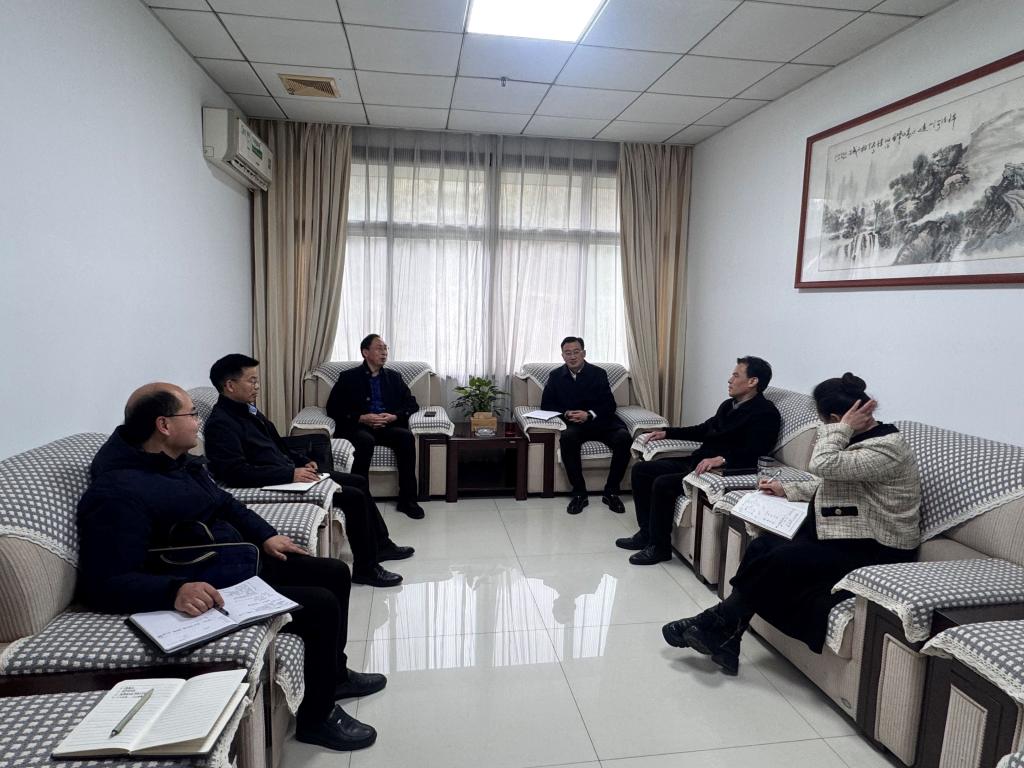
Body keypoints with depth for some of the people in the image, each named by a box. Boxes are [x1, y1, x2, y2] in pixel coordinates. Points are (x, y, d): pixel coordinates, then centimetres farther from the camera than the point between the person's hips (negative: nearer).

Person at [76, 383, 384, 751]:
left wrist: (265, 535, 11)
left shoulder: (179, 460, 5)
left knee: (335, 573, 12)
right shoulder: (119, 494, -25)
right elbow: (104, 584, -29)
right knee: (323, 605, -20)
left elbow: (224, 502, 20)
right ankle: (317, 718, 4)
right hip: (213, 591, -10)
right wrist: (174, 590, -42)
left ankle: (334, 673, 32)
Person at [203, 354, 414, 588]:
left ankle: (381, 545, 26)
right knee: (354, 497, -15)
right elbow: (237, 473, -28)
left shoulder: (246, 409, 11)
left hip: (289, 474, 10)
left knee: (359, 482, 12)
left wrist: (303, 462, 6)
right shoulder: (220, 423, -18)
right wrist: (291, 474, -28)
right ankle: (365, 568, -1)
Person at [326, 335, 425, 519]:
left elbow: (412, 404, 13)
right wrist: (361, 418, -13)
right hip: (358, 427, -2)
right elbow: (333, 408, 2)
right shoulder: (348, 377, 12)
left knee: (406, 437, -30)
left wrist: (394, 416, -8)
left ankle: (407, 499, -24)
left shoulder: (394, 377, 21)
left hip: (388, 426, 2)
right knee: (366, 440, -37)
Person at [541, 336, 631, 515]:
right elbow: (546, 404, 7)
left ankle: (611, 492, -14)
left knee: (624, 437, -29)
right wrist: (566, 413, -12)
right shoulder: (556, 376, 8)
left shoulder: (598, 373, 4)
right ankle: (579, 493, -24)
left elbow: (610, 405, 0)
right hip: (573, 423, 0)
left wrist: (589, 415, -18)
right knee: (567, 437, -36)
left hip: (600, 421, 1)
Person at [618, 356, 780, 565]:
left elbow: (754, 452, -24)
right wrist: (667, 432, 24)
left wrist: (721, 459, -38)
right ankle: (646, 532, 10)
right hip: (696, 461, 10)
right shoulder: (729, 405, 17)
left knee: (663, 483, -26)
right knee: (640, 469, 4)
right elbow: (704, 429, 28)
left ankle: (660, 547, -9)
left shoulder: (766, 413, -10)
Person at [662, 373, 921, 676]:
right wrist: (788, 490, 16)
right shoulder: (864, 439, 11)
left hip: (872, 551, -9)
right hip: (843, 536, 9)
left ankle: (719, 625, -4)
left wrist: (843, 427, -19)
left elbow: (823, 464, -31)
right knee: (762, 546, -11)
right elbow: (833, 484, 21)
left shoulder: (888, 447, -19)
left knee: (779, 559, -23)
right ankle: (723, 636, -13)